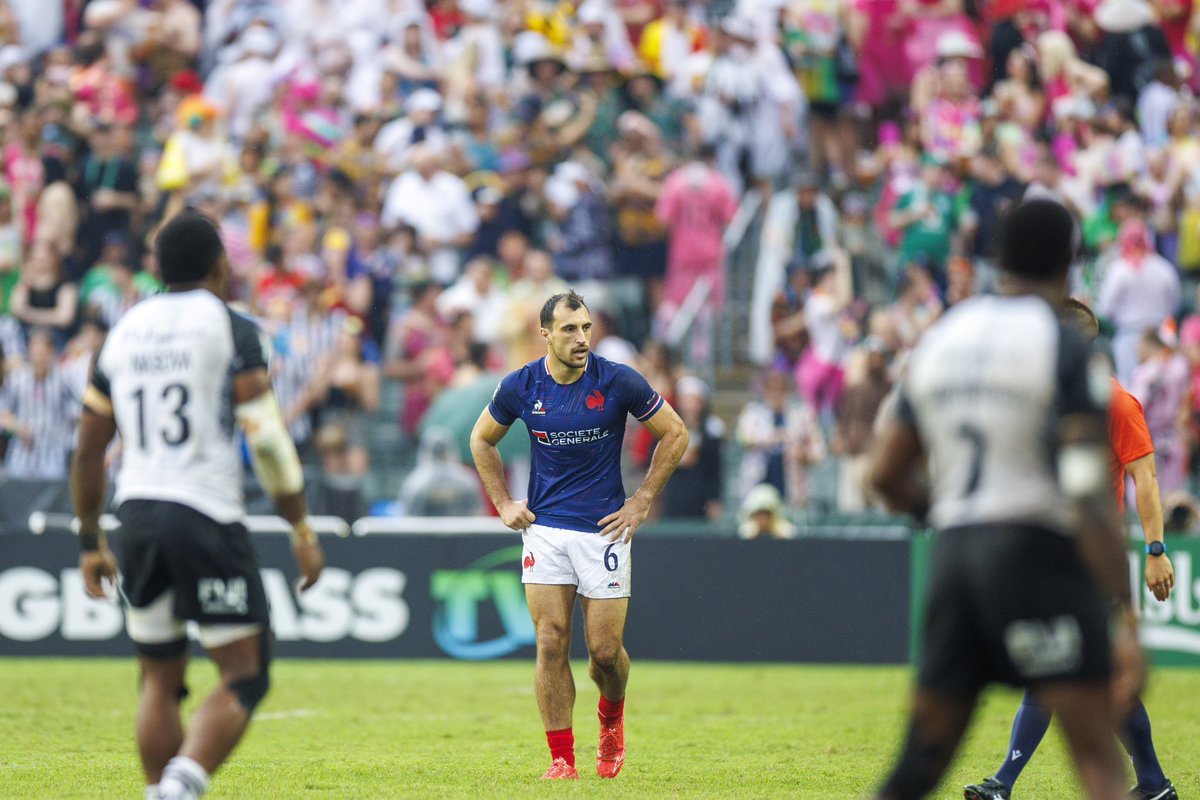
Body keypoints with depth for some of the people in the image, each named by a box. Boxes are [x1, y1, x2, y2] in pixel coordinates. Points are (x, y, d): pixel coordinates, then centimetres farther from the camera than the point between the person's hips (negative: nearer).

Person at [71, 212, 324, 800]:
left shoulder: (123, 333, 13)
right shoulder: (229, 329, -2)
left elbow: (89, 449, 16)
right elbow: (266, 441, -9)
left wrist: (90, 543, 24)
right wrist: (303, 531, -2)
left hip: (137, 513, 5)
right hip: (206, 518, -5)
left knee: (160, 680, 16)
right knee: (244, 677, -1)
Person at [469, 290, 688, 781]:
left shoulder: (618, 381, -10)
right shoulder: (521, 386, -3)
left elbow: (674, 433, 2)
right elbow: (482, 440, 16)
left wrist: (640, 503, -1)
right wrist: (503, 503, 8)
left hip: (604, 528, -1)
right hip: (544, 527, 2)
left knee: (605, 651, -1)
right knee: (551, 644, -6)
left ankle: (612, 718, 32)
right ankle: (562, 759, 0)